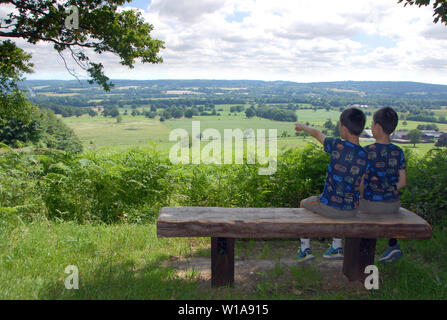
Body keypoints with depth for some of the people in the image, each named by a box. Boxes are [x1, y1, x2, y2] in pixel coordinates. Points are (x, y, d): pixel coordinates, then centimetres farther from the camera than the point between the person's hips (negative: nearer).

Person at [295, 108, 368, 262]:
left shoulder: (338, 146, -17)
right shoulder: (366, 157, -8)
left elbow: (317, 134, 3)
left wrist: (303, 127, 23)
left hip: (328, 206, -4)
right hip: (351, 210, 4)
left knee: (304, 203, 29)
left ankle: (305, 249, 30)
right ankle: (337, 247, 39)